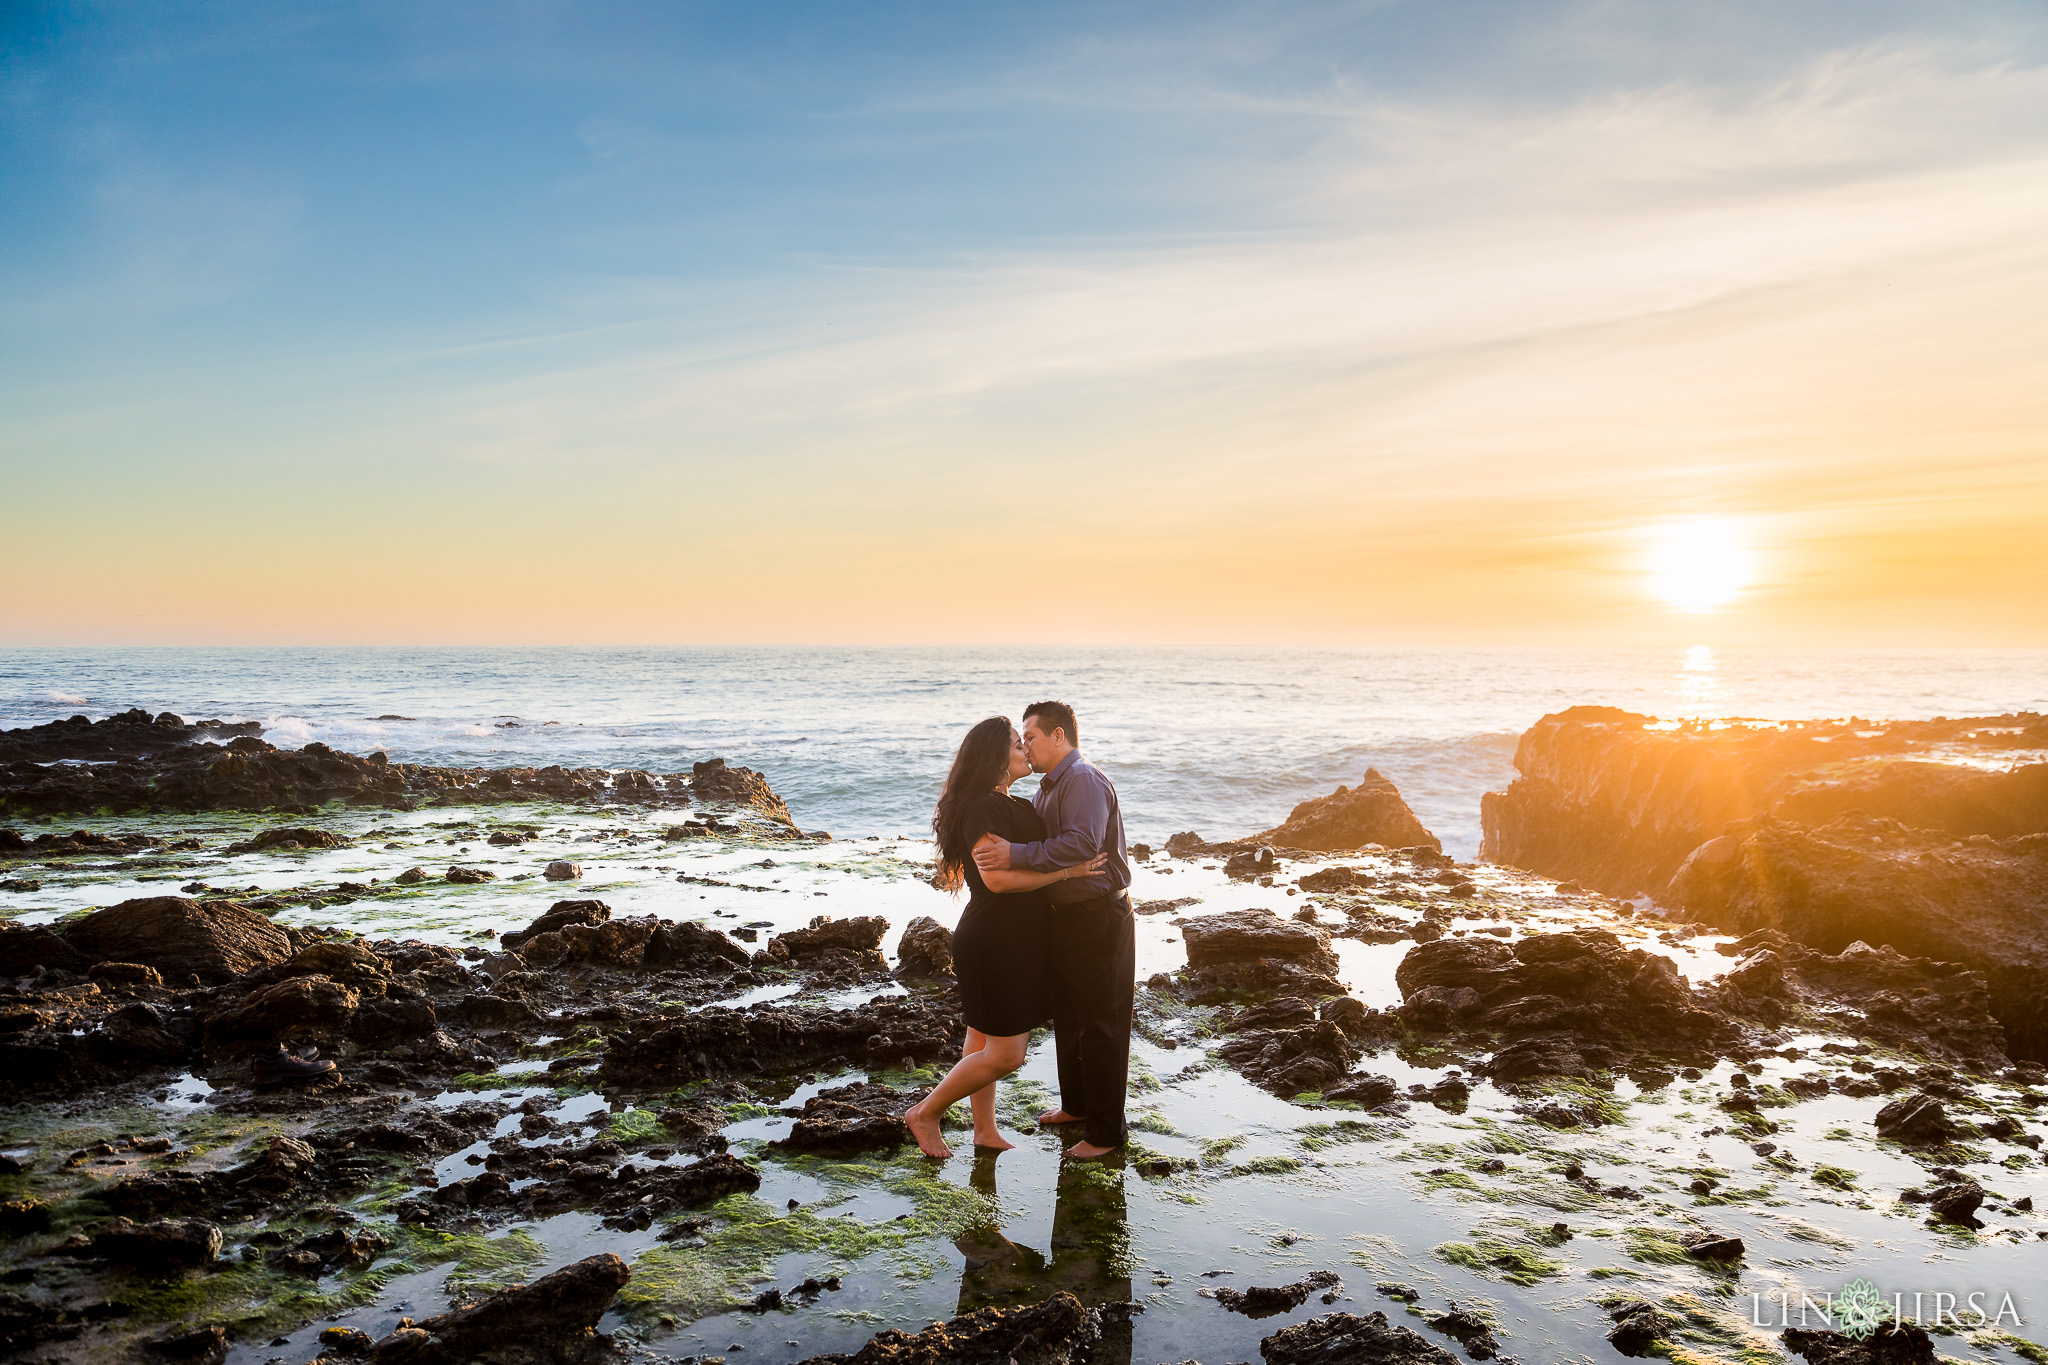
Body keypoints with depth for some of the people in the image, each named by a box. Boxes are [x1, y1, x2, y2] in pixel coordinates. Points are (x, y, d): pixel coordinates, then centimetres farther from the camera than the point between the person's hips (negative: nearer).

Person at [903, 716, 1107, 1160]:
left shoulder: (1011, 805, 13)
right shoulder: (983, 807, -20)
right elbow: (997, 877, -29)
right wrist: (1067, 871, -25)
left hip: (1015, 941, 10)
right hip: (994, 944, -10)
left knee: (984, 1040, 18)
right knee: (1005, 1053, -6)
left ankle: (985, 1131, 28)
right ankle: (925, 1114, 8)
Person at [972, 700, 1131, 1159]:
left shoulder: (1085, 779, -19)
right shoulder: (1050, 787, 15)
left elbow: (1081, 843, -33)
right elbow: (1043, 844, 19)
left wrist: (1017, 855, -34)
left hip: (1098, 919, -10)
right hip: (1065, 916, 10)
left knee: (1099, 1024, -1)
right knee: (1067, 1017, 21)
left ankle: (1106, 1131, 9)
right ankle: (1077, 1104, 39)